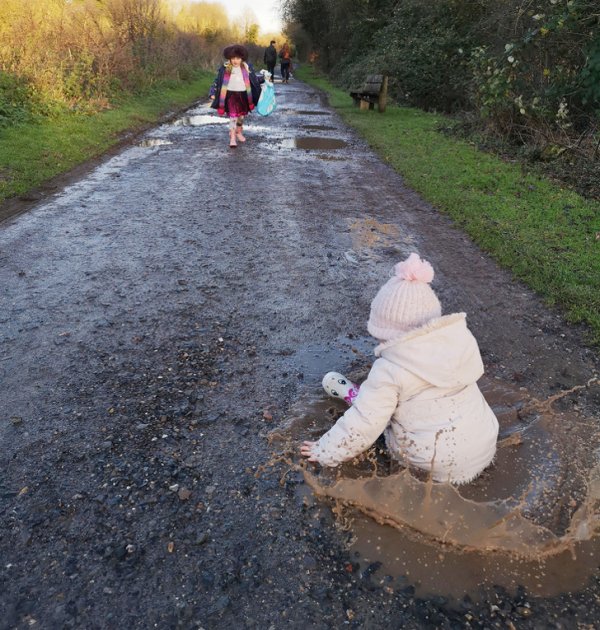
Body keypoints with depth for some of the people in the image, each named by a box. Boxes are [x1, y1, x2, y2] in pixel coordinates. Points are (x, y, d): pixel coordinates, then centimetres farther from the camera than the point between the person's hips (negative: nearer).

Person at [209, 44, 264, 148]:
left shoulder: (247, 67, -1)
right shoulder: (224, 69, -8)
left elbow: (255, 79, 11)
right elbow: (217, 81, -4)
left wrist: (264, 78, 1)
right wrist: (213, 93, -12)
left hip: (243, 95, 4)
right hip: (231, 95, -3)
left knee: (242, 116, 16)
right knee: (233, 116, -12)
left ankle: (239, 133, 38)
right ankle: (232, 138, -10)